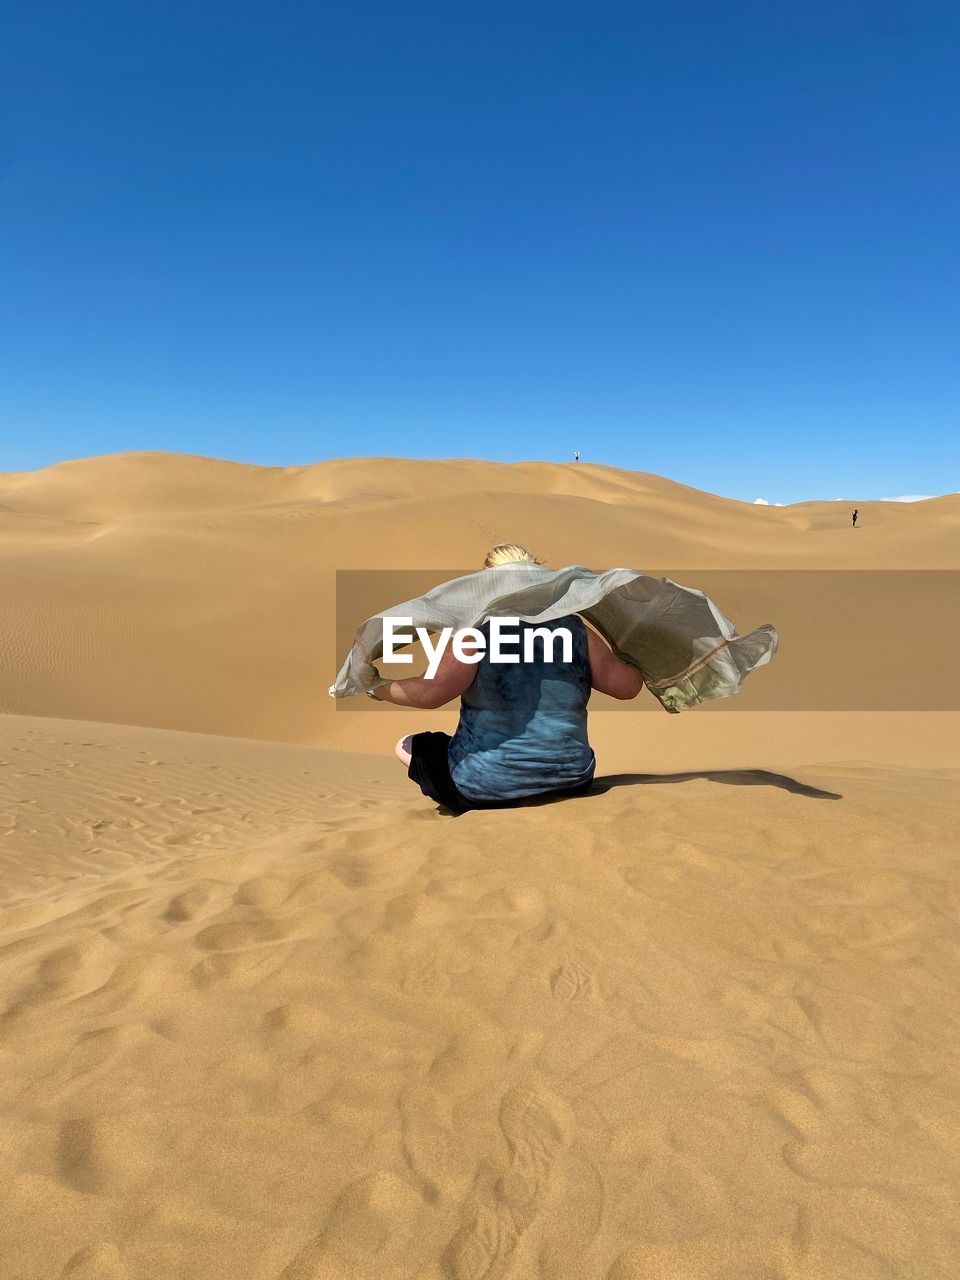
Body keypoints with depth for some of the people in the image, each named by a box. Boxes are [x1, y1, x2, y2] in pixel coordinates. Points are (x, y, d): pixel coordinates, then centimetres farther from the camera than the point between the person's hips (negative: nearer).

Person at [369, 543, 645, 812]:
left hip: (486, 790, -5)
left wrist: (380, 689, -1)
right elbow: (628, 685, 2)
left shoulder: (480, 631, -12)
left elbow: (430, 692, -19)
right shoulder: (575, 630, 0)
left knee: (407, 746, 19)